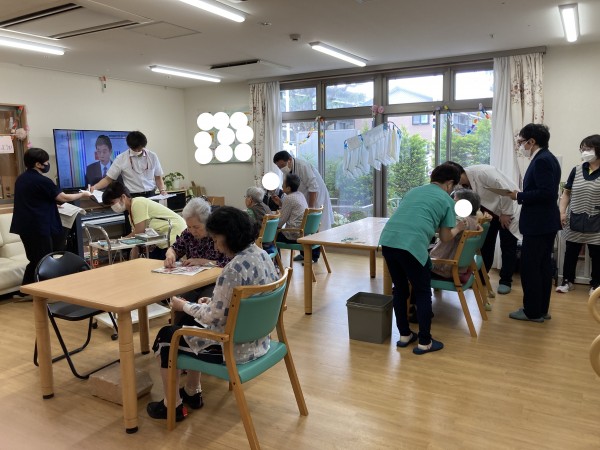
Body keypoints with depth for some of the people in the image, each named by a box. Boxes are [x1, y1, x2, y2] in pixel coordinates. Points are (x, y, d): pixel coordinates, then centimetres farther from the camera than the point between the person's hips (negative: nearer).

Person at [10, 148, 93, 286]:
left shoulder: (21, 178, 11)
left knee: (35, 260, 17)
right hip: (38, 227, -9)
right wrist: (82, 194, 3)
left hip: (25, 225, 9)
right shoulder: (42, 181, -16)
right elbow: (63, 198, -11)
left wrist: (53, 205, 28)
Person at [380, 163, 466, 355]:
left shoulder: (413, 191, 28)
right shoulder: (447, 200, 14)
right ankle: (424, 342, 18)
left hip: (387, 240, 6)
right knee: (422, 293, 12)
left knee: (400, 289, 21)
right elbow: (445, 237, 19)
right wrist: (458, 228, 40)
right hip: (411, 245, -6)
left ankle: (404, 335, 31)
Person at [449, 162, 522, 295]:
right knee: (485, 244, 10)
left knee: (507, 247, -1)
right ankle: (480, 276, 21)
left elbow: (506, 190, -30)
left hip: (508, 209, -7)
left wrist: (505, 213, -22)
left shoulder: (482, 172, -32)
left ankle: (505, 281, 8)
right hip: (489, 212, 7)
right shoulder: (464, 184, -7)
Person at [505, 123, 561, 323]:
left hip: (537, 224, -10)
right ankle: (541, 309, 23)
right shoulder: (547, 158, 13)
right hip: (546, 222, 10)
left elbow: (546, 192, -25)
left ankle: (532, 311, 8)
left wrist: (519, 196, -16)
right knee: (543, 266, 14)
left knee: (530, 267, -1)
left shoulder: (541, 161, -17)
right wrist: (521, 195, 9)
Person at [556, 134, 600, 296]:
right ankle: (567, 281, 25)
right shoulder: (576, 171, 5)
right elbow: (566, 193, 11)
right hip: (574, 221, 3)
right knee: (570, 252, 10)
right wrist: (562, 212, 0)